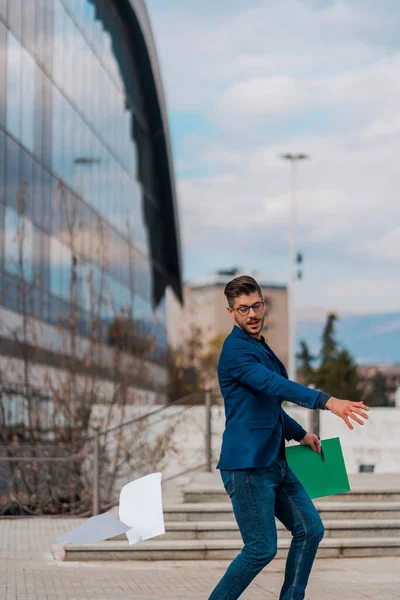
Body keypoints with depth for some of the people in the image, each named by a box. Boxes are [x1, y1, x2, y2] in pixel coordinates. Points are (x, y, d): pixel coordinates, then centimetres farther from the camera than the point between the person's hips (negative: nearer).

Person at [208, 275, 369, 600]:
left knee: (310, 529, 7)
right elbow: (275, 385, -30)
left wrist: (300, 434, 28)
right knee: (262, 548, -7)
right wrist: (328, 401, -39)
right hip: (247, 463, -9)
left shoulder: (260, 347, 17)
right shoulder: (237, 349, -14)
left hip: (274, 460, 9)